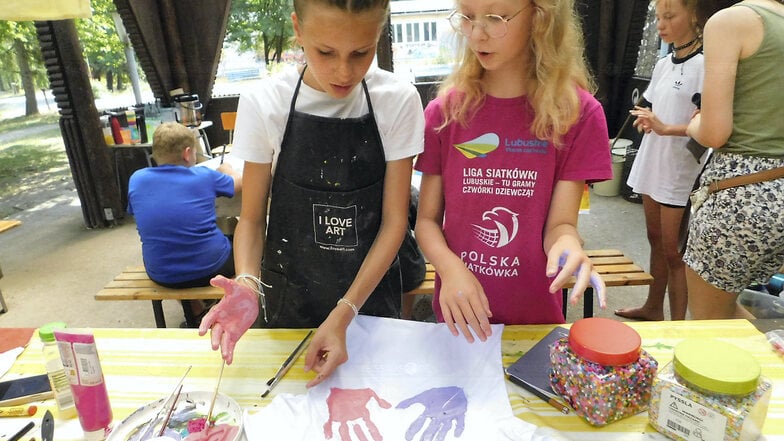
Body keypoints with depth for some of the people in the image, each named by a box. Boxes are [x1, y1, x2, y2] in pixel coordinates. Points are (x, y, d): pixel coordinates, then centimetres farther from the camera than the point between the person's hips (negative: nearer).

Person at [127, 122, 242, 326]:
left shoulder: (136, 180, -3)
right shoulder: (204, 176, -10)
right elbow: (239, 182, 9)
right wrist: (226, 168, 31)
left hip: (161, 275, 3)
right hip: (211, 268, -3)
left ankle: (196, 314, 45)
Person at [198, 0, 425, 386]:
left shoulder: (399, 101, -14)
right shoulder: (264, 104, -13)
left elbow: (394, 220, -12)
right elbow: (252, 217, -6)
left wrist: (344, 314, -21)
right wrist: (247, 283, -26)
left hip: (370, 290, 0)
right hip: (289, 296, 1)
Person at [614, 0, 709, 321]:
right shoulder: (663, 64, 12)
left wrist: (666, 128, -28)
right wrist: (645, 121, 0)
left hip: (681, 171, -7)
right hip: (652, 162, 8)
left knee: (673, 250, -2)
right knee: (655, 239, 17)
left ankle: (678, 325, 10)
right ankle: (653, 307, 32)